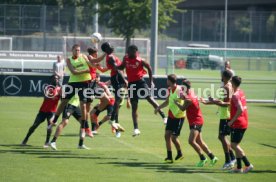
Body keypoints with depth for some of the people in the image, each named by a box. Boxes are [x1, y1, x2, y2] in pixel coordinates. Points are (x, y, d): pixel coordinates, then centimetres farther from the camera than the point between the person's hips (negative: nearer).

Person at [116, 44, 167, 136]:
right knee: (134, 107, 4)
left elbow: (149, 68, 2)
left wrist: (151, 81, 3)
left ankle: (164, 116, -4)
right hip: (131, 84, 4)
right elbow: (121, 67, 17)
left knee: (149, 98, -15)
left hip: (140, 81, -4)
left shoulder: (140, 61, -10)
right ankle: (136, 129, 6)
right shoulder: (126, 58, 2)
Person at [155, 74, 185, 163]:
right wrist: (158, 107, 17)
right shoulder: (170, 89, 7)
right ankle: (169, 157, 10)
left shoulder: (179, 90, -19)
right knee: (167, 135, 3)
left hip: (179, 117, -8)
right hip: (171, 116, 8)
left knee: (174, 137, -5)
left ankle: (179, 153, 20)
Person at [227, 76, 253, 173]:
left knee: (234, 145, -7)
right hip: (244, 123, 9)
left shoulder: (235, 95, -17)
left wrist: (232, 121, -18)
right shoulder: (241, 92, 11)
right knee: (235, 145, 13)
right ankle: (239, 167, 13)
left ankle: (248, 165, -10)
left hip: (238, 124, -9)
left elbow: (240, 110, -26)